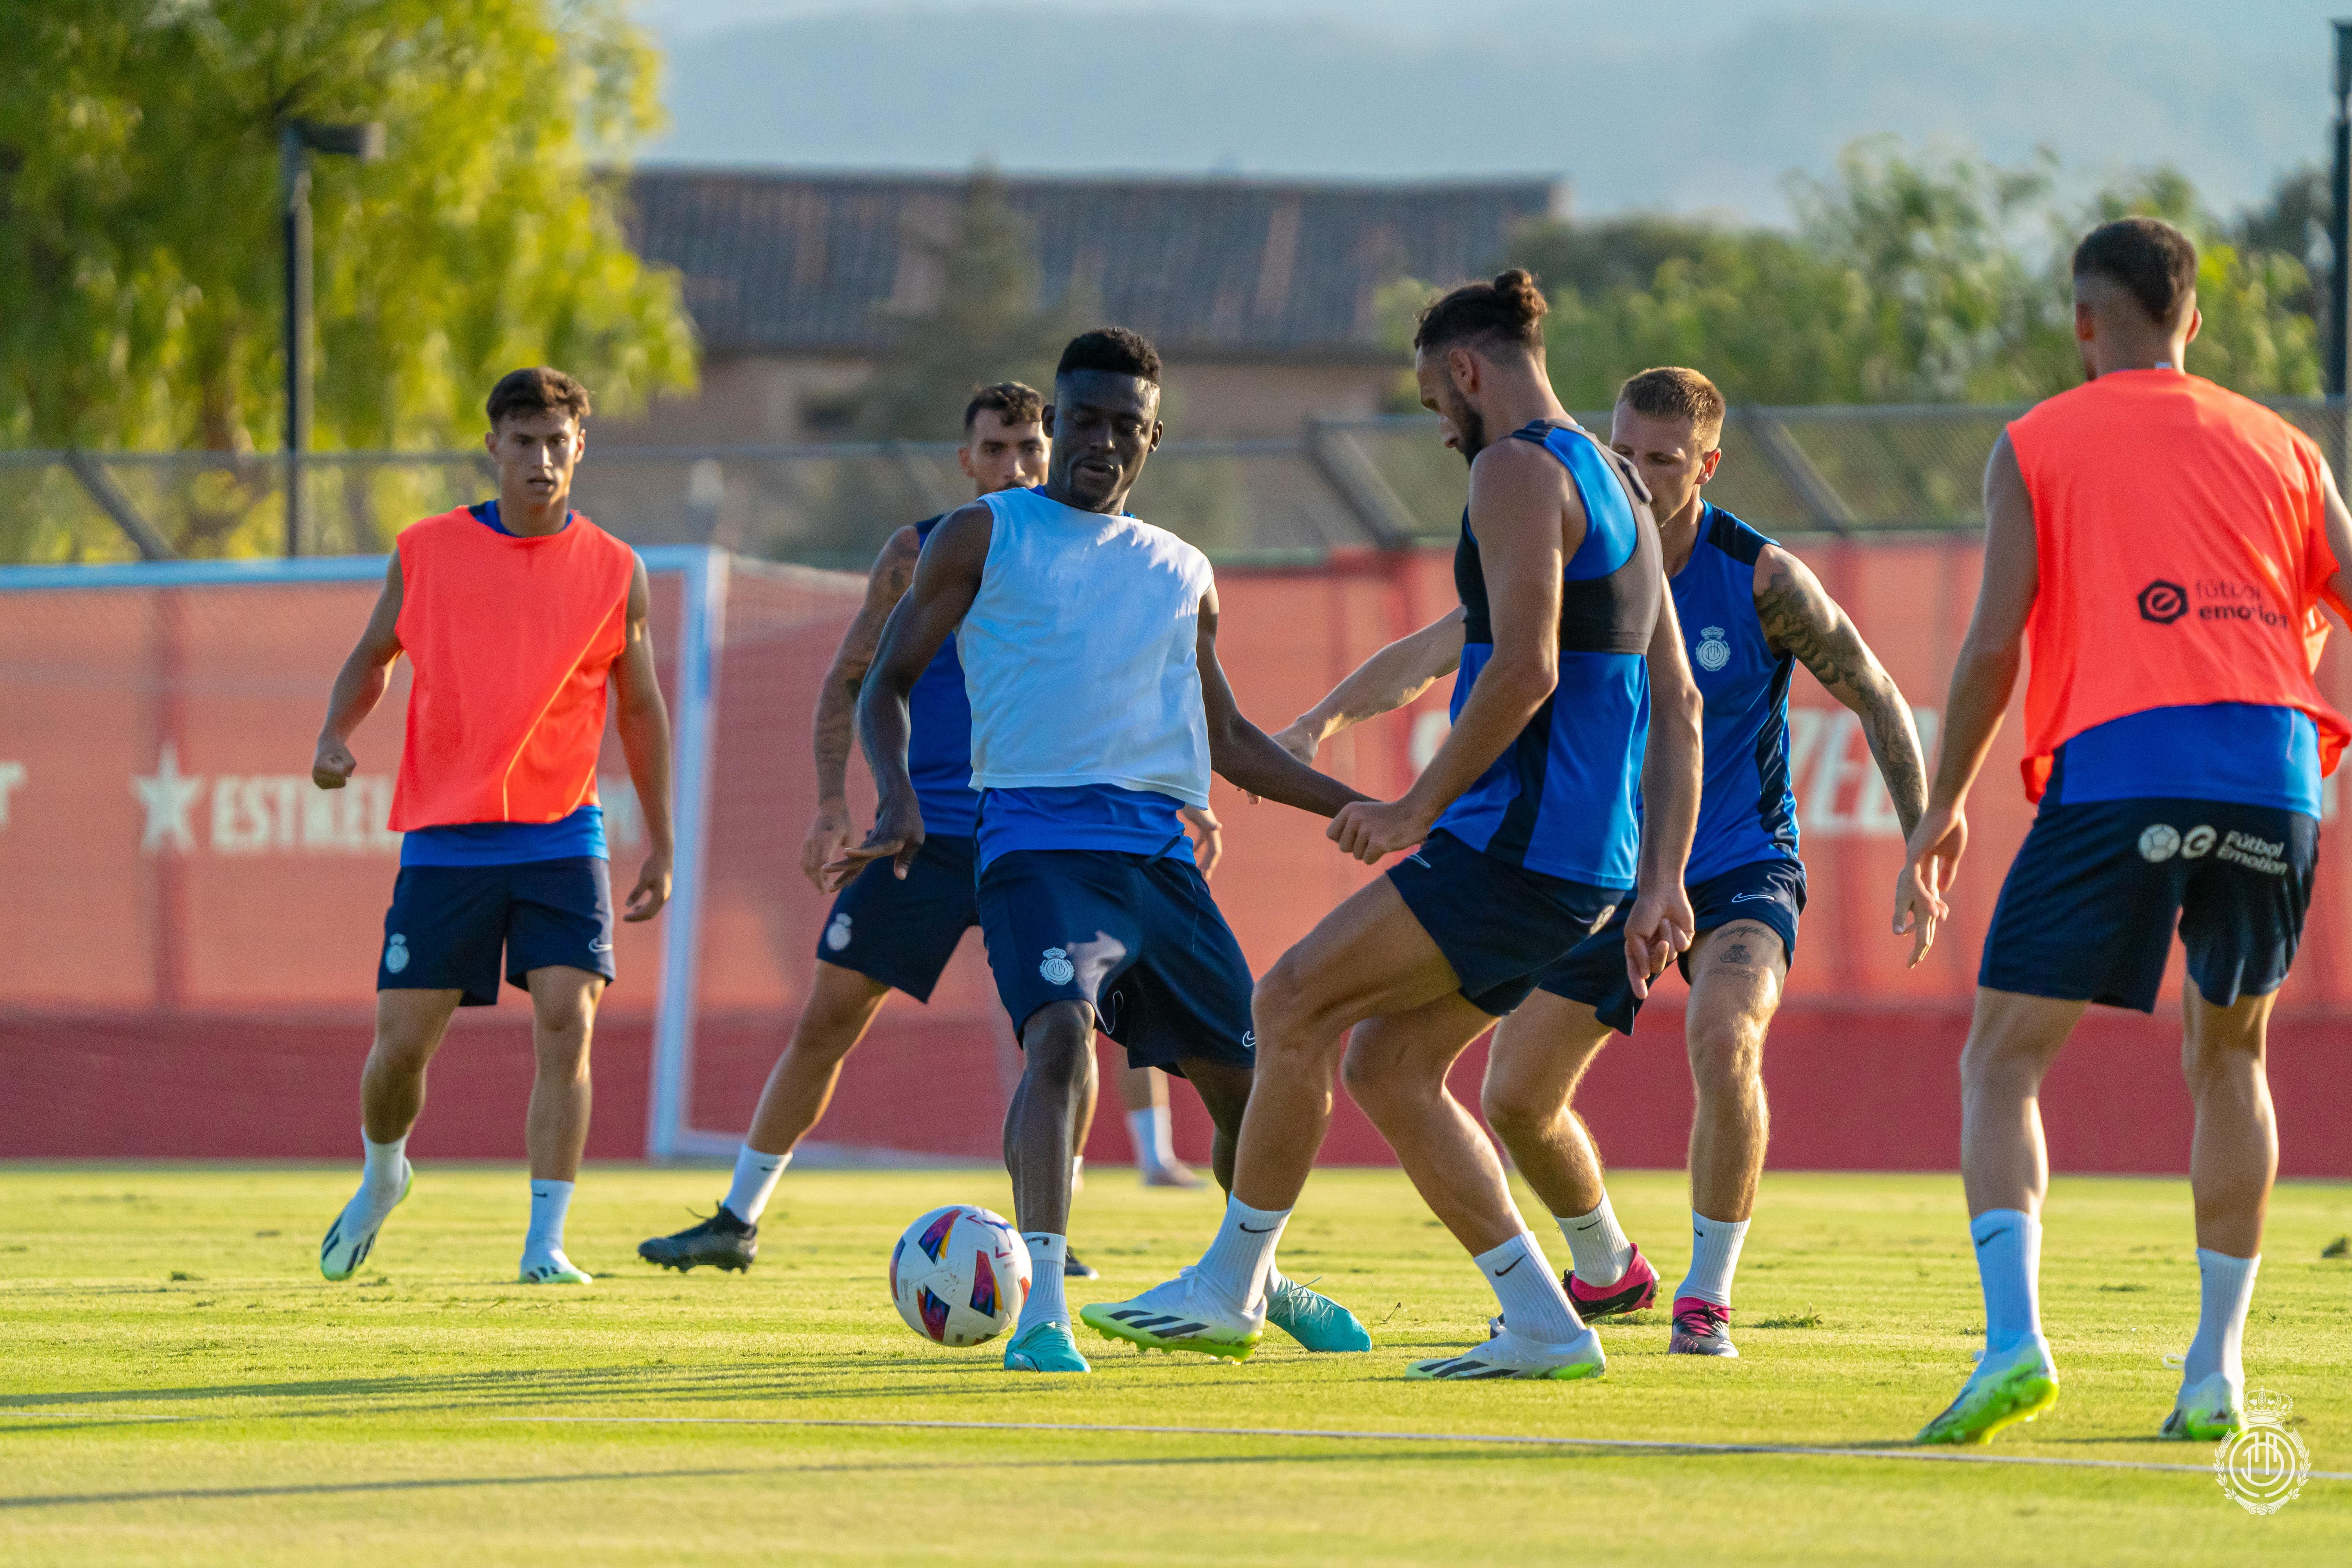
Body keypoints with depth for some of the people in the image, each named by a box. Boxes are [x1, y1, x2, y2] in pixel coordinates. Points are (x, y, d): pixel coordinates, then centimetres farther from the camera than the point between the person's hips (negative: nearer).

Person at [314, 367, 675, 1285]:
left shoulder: (615, 573, 4)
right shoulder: (427, 553, 3)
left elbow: (640, 709, 12)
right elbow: (374, 656, 16)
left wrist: (661, 846, 11)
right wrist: (335, 734, -5)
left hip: (560, 840, 0)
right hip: (445, 842, 0)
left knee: (566, 1025, -14)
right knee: (402, 1040, 0)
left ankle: (545, 1244, -9)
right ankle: (380, 1178, 31)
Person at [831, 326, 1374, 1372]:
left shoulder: (1180, 573, 20)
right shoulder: (987, 535, 8)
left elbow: (1226, 740, 30)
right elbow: (889, 681, 5)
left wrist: (1356, 806, 25)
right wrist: (899, 798, -13)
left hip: (1158, 848, 5)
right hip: (1039, 841, -5)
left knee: (1244, 1072, 9)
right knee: (1061, 1032, -30)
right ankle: (1042, 1311, -35)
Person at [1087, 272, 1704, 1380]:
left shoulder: (1517, 470, -10)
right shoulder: (1614, 485, 21)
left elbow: (1524, 671, -22)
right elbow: (1678, 706, 20)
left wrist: (1418, 809, -14)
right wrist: (1660, 885, 18)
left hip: (1516, 851, -10)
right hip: (1586, 862, 10)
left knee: (1296, 1003, -3)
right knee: (1385, 1063, 12)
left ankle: (1229, 1289, 2)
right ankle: (1543, 1328, 7)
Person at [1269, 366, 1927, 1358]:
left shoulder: (1760, 579, -14)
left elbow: (1875, 698, -6)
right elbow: (1434, 652, -9)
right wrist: (1326, 718, -26)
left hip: (1736, 874, -4)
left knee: (1724, 1041, -33)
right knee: (1516, 1096, 3)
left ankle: (1707, 1298, -19)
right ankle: (1605, 1273, 32)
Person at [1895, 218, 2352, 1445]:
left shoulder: (2036, 446, 10)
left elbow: (1994, 644, 2)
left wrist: (1942, 810, 9)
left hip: (2115, 761, -3)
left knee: (2003, 1063, 1)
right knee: (2228, 1057, 22)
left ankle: (2014, 1336, -20)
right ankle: (2218, 1365, 15)